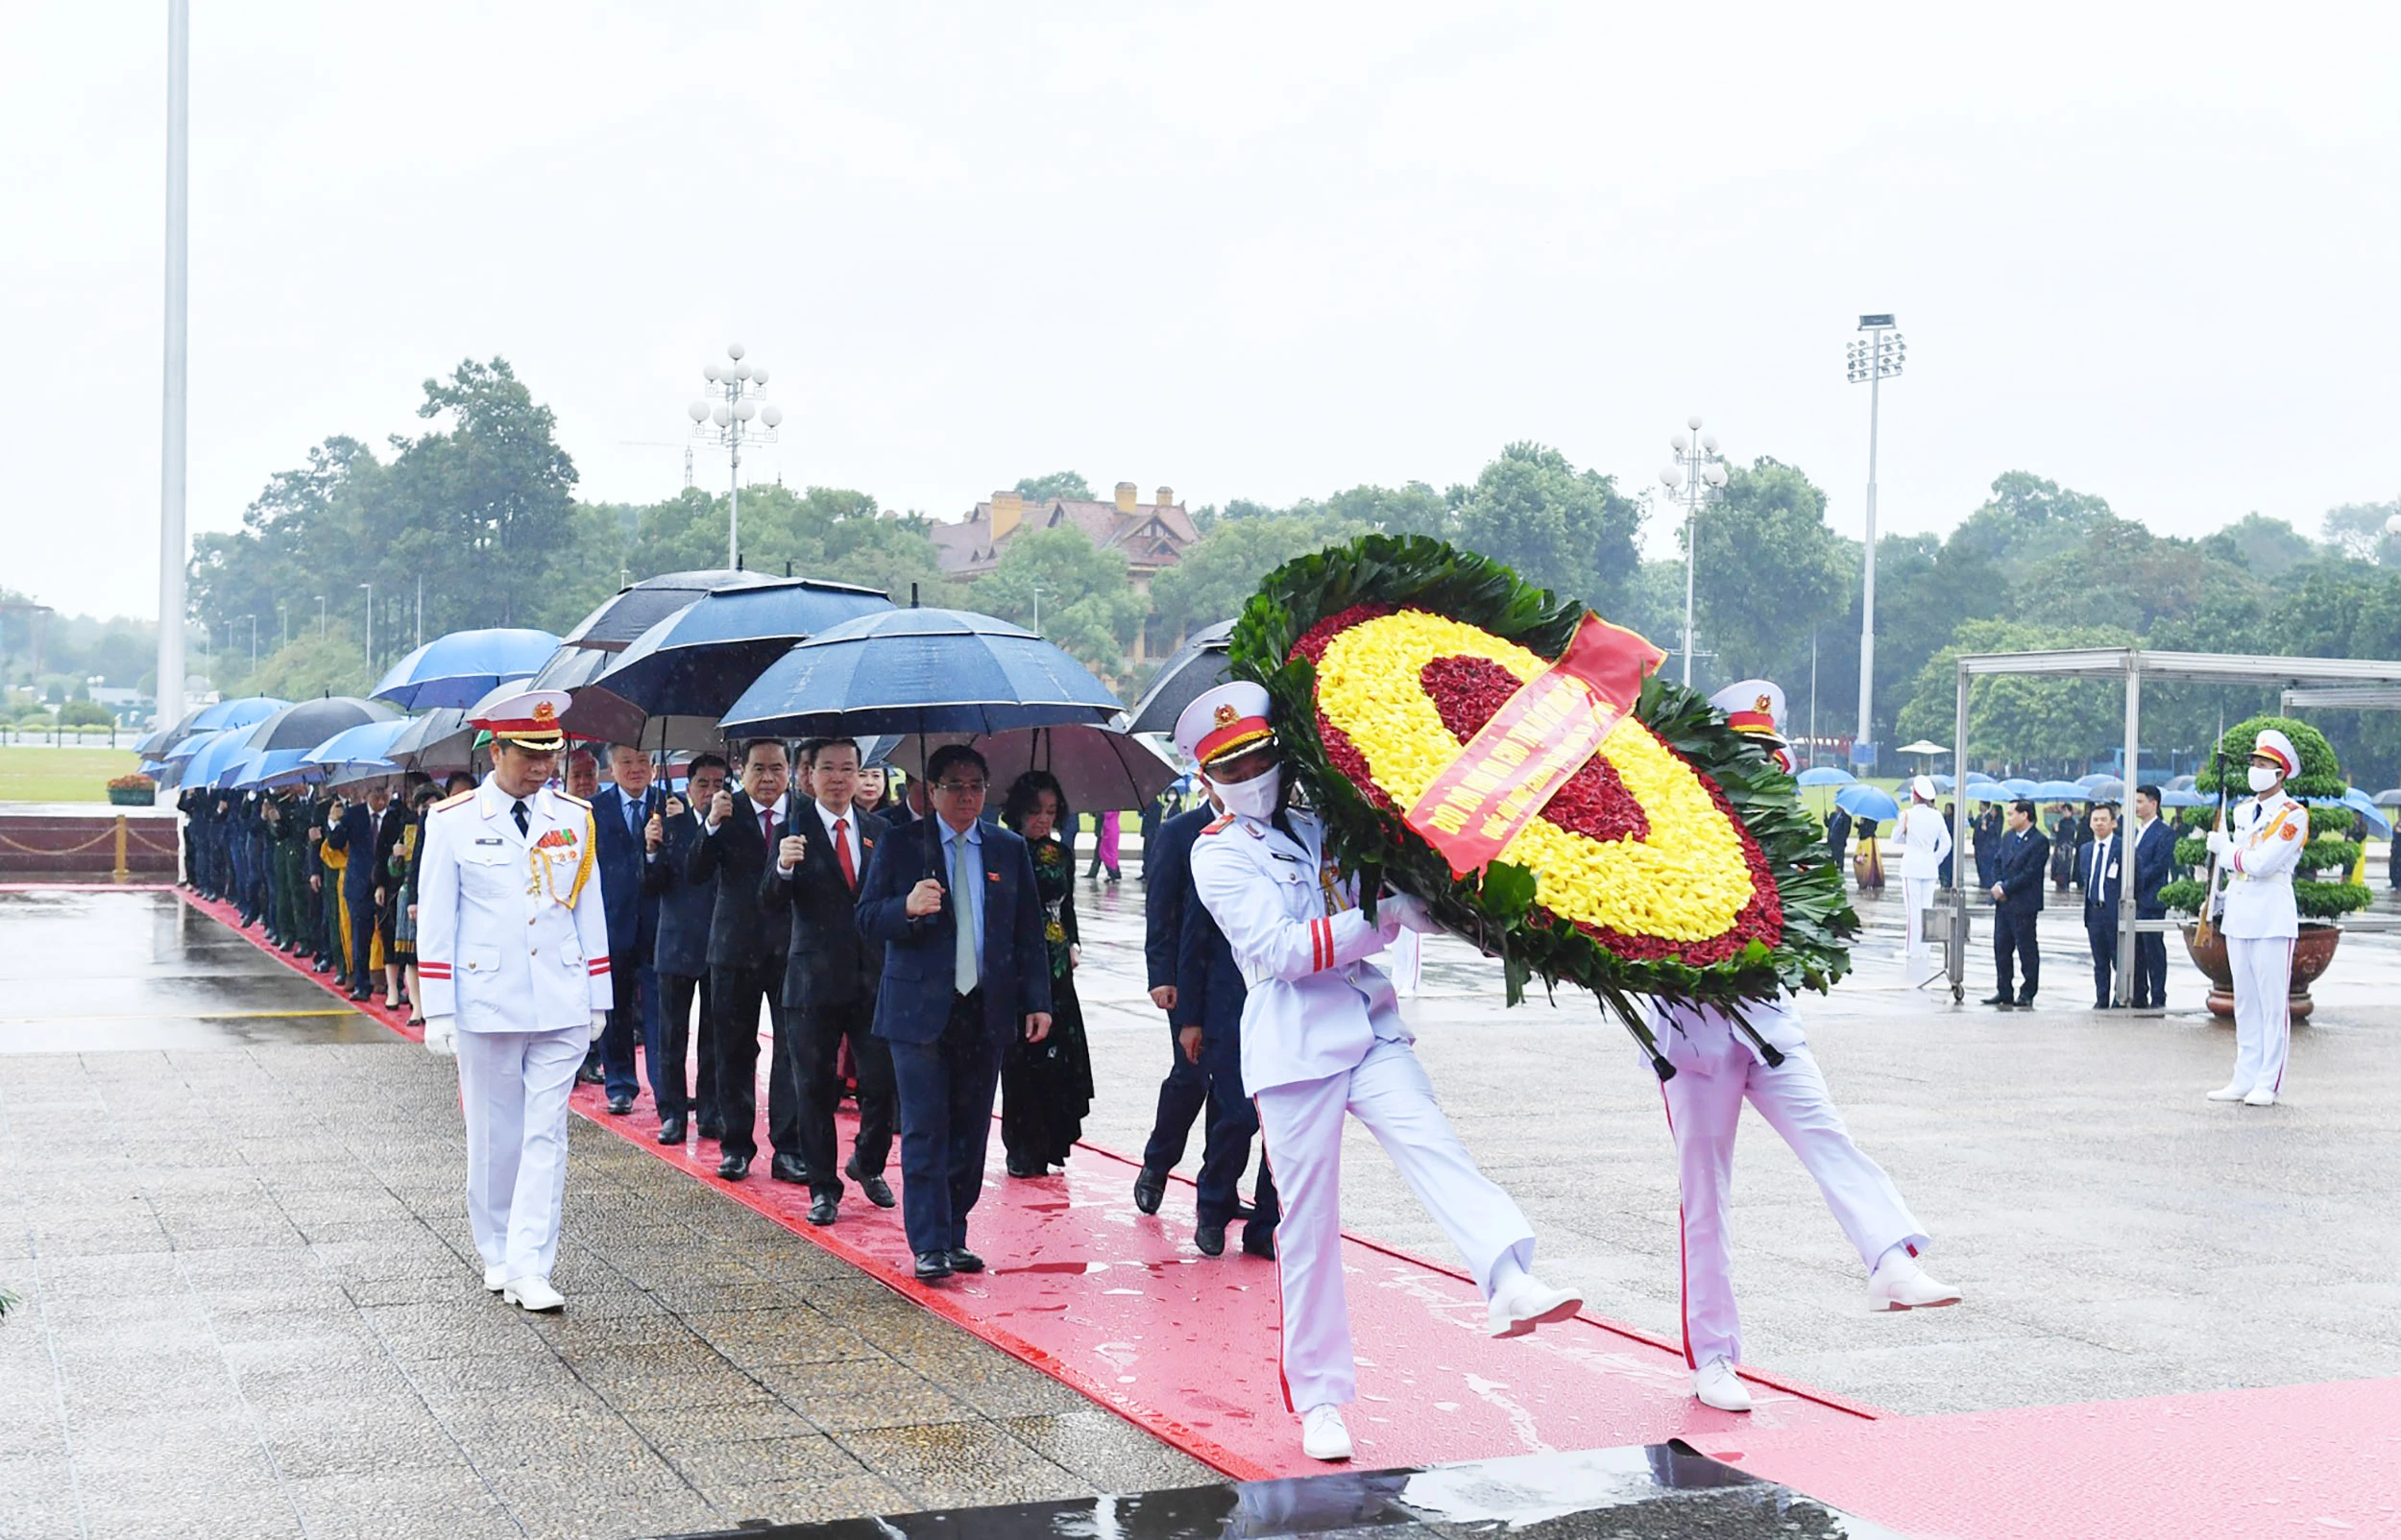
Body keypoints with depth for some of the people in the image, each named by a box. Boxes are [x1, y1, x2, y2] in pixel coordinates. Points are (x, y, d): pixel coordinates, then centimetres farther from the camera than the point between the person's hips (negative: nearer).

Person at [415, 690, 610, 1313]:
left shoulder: (573, 817, 6)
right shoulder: (452, 821, -2)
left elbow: (589, 911, 11)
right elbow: (435, 921, 0)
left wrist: (596, 1000, 10)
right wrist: (438, 1010, -4)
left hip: (561, 1006, 2)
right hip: (486, 1004, -2)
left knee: (546, 1136, -4)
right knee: (494, 1138, 8)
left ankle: (529, 1269, -5)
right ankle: (496, 1256, 23)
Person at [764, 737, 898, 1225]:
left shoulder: (878, 830, 9)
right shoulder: (796, 831, -3)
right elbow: (771, 902, -13)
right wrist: (782, 868, -33)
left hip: (874, 980, 3)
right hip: (816, 982, -2)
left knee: (884, 1084, 0)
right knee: (817, 1089, 5)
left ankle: (867, 1164, 26)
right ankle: (824, 1189, 18)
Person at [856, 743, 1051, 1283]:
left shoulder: (1010, 850, 10)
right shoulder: (900, 846, 2)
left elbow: (1030, 933, 12)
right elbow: (868, 920, -1)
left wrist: (1037, 1001, 4)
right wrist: (907, 908, -22)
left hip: (987, 1011, 3)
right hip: (920, 1010, -3)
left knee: (970, 1132, 8)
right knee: (925, 1132, -5)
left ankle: (954, 1237, 17)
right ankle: (929, 1245, -3)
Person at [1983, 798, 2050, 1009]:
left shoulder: (2039, 842, -12)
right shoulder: (2007, 837, 14)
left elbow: (2029, 873, -16)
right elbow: (1997, 863, 15)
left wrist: (2005, 888, -14)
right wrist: (1997, 884, -4)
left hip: (2023, 905, -8)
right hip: (2003, 902, 8)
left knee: (2027, 950, 0)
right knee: (2001, 947, 10)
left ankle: (2027, 994, 7)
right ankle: (2004, 992, 17)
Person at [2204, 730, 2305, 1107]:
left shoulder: (2293, 816, -9)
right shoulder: (2243, 810, 14)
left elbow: (2260, 862, -18)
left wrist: (2224, 848, -5)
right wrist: (2225, 895, 14)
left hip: (2272, 919, -7)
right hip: (2239, 916, 7)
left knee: (2273, 1003, -4)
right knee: (2245, 1002, 10)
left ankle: (2269, 1084, -1)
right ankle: (2245, 1079, 15)